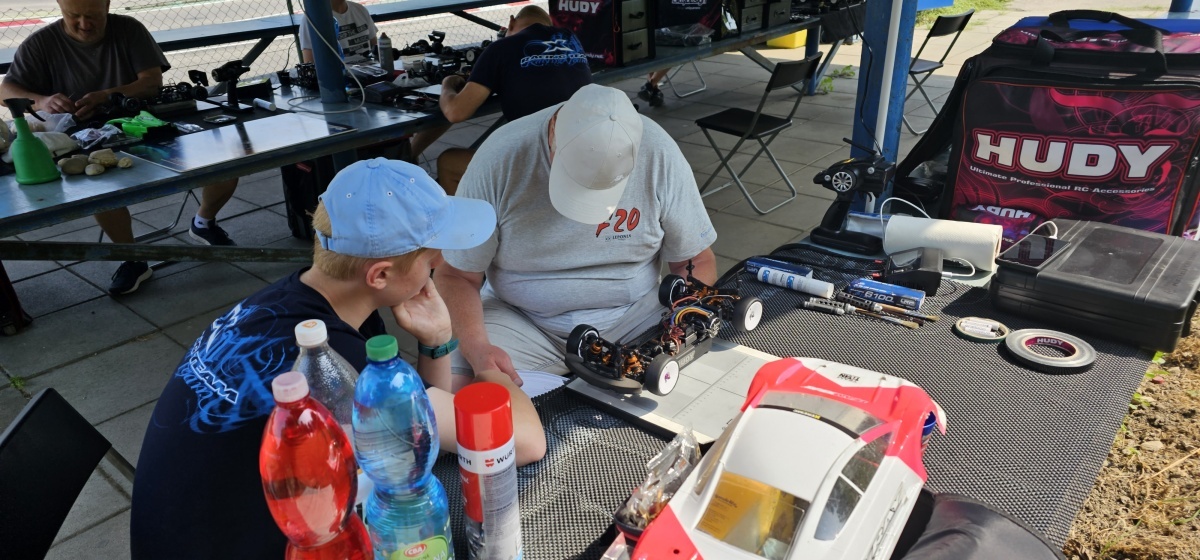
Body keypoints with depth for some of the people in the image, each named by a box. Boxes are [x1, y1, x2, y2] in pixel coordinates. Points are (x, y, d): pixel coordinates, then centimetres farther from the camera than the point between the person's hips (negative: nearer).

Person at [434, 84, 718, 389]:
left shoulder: (659, 155, -15)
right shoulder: (500, 158, -19)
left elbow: (697, 261, -4)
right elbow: (455, 274, -11)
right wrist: (476, 347, -29)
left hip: (633, 317, 1)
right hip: (521, 322, 0)